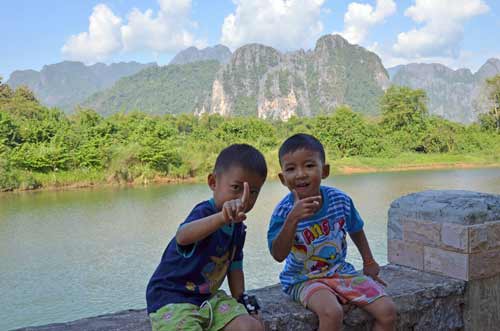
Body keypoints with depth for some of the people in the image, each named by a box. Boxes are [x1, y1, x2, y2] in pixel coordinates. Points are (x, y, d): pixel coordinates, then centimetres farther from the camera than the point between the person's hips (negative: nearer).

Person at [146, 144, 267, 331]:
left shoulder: (238, 226, 3)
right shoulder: (204, 213, -23)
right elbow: (182, 237, -46)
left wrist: (241, 301, 7)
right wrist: (222, 218, -62)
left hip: (209, 298, 7)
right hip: (171, 298, -6)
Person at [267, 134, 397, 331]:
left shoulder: (340, 200, -10)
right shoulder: (284, 211, -18)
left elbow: (355, 230, 11)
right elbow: (278, 255, -28)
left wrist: (369, 263, 22)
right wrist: (293, 219, -40)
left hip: (340, 271, 4)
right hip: (303, 279, -4)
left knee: (387, 311, -9)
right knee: (332, 313, -33)